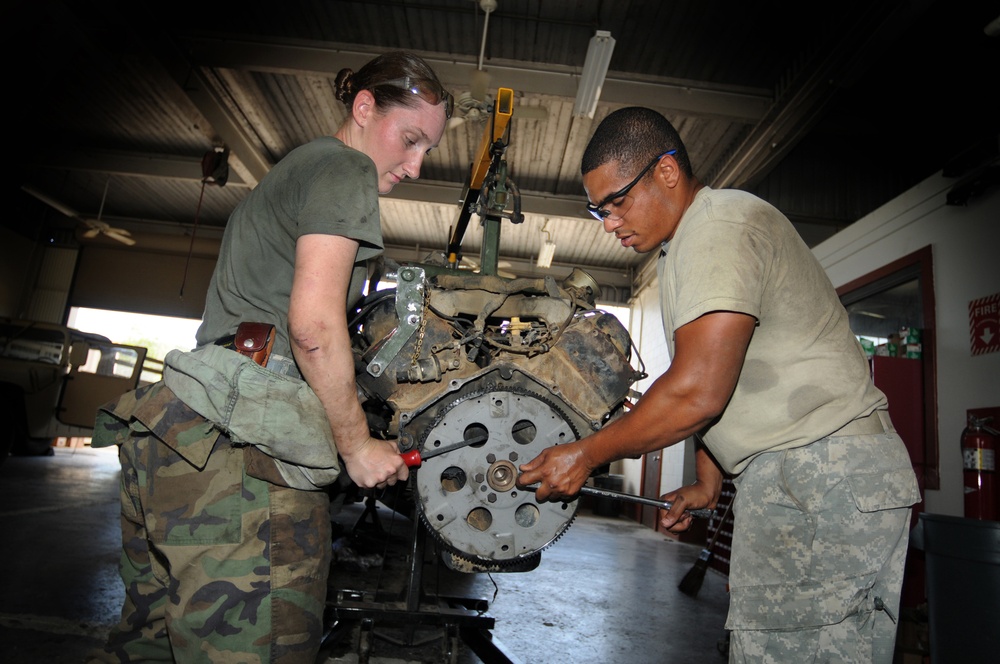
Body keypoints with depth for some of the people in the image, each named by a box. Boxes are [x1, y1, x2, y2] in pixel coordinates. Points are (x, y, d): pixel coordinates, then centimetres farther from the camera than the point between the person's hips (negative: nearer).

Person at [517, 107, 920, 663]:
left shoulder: (721, 223, -15)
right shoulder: (681, 249, 19)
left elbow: (696, 394, -23)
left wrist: (586, 455, -13)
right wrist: (708, 483, 18)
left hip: (825, 467, -10)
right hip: (780, 473, 10)